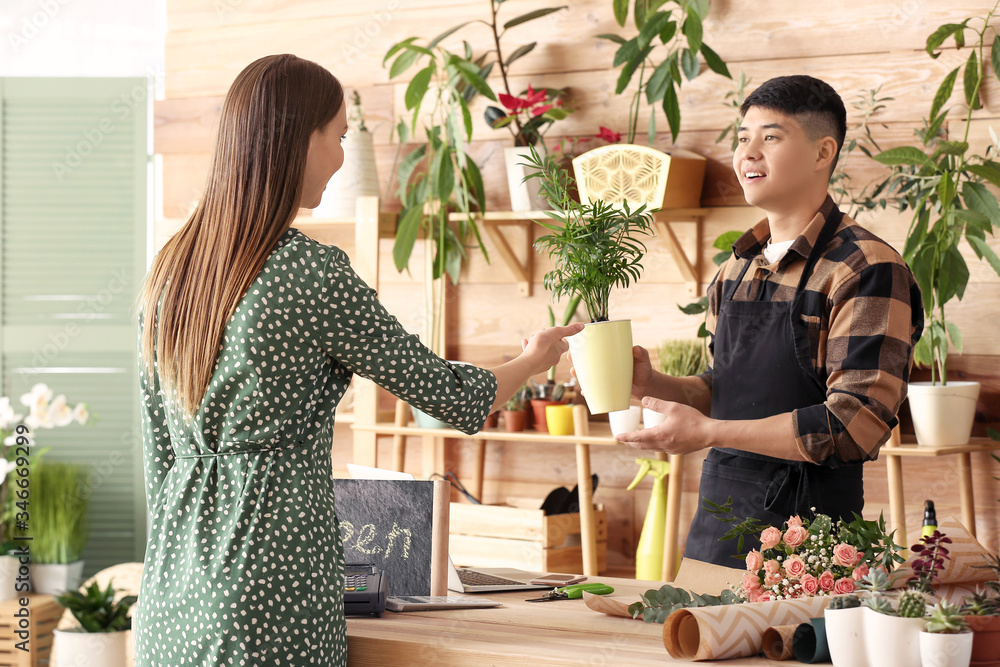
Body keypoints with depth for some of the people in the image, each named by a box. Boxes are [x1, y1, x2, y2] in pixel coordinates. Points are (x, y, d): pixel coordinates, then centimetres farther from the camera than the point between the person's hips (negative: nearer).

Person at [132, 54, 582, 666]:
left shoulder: (170, 269, 6)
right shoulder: (314, 273, -14)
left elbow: (159, 451, 13)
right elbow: (447, 394, -3)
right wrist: (532, 361, 16)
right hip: (271, 587, -7)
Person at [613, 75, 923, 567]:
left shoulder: (867, 269, -12)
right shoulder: (736, 270, 13)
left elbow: (857, 423, -20)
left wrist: (710, 433, -21)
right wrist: (652, 386, 2)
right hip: (716, 518, 7)